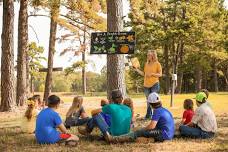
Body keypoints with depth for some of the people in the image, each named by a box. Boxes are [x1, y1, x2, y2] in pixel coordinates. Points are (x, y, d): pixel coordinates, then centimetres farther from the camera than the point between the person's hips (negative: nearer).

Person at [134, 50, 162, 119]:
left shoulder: (157, 64, -3)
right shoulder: (146, 64, 12)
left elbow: (160, 74, -5)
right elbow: (144, 74, 14)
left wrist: (152, 74, -16)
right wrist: (137, 70, 6)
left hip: (154, 84, -5)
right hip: (146, 85, 5)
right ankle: (148, 115, 15)